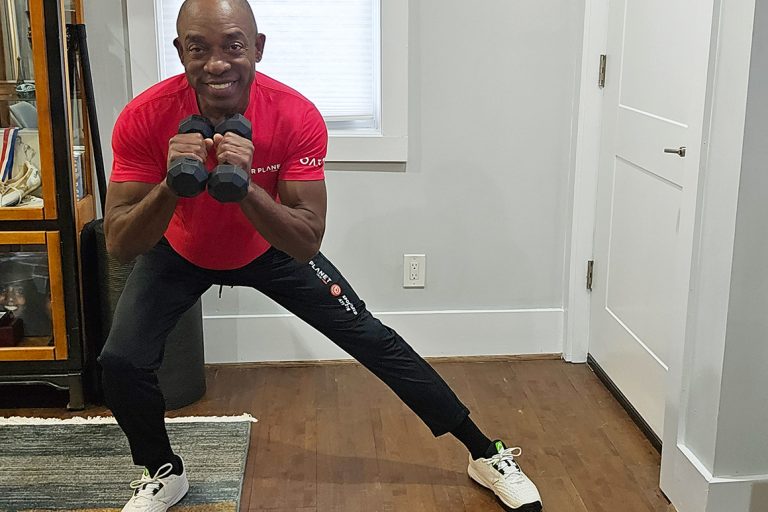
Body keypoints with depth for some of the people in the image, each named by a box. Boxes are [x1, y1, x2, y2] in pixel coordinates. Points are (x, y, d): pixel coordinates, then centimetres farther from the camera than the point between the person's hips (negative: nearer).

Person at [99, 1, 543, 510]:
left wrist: (245, 186, -48)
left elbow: (307, 245, -32)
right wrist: (170, 186, -48)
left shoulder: (297, 117, -32)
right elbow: (121, 245, -29)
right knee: (122, 361, -17)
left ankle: (486, 453, 13)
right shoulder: (144, 118, -31)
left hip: (270, 246, 0)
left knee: (372, 339, -3)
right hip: (180, 250, 1)